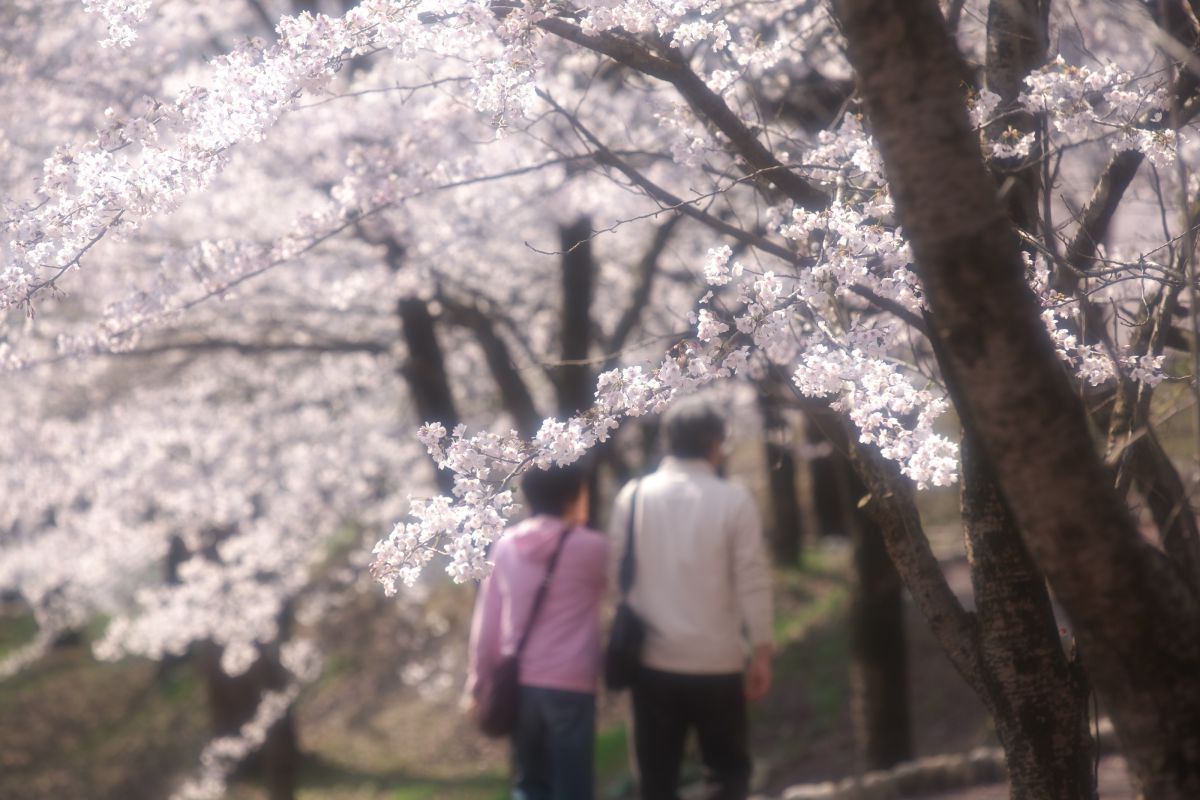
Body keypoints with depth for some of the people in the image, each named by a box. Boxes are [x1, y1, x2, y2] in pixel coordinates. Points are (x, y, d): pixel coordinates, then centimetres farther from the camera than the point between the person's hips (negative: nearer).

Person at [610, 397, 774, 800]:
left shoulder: (633, 496, 1)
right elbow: (753, 581, -7)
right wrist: (762, 652, -2)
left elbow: (617, 572, 2)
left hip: (652, 661, 2)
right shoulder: (734, 500, -6)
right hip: (717, 661, -2)